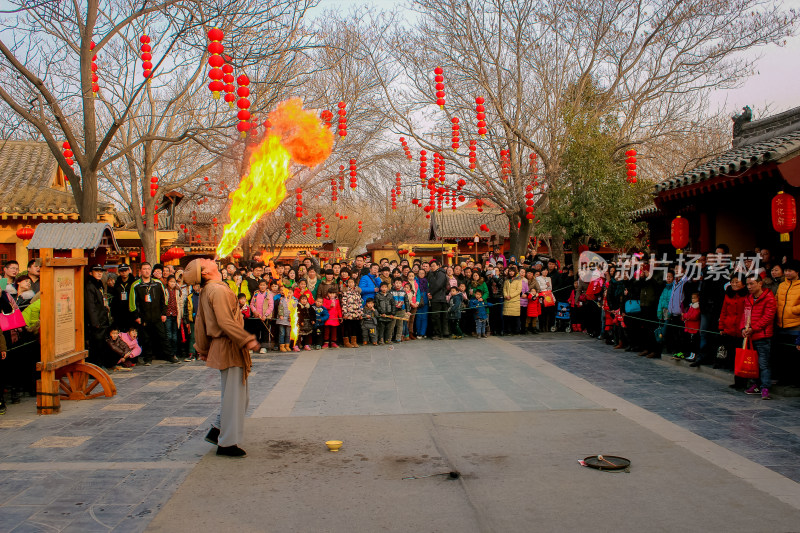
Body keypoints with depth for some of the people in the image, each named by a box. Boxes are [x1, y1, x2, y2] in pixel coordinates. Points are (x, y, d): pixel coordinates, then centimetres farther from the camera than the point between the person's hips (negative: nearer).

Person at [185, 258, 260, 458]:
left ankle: (216, 431, 24)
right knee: (233, 395, -3)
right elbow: (225, 322, -25)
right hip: (229, 348, -10)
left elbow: (200, 323, 18)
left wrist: (203, 349, 24)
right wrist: (247, 340, -22)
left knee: (236, 395, 19)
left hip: (219, 347, 10)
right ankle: (227, 443, 4)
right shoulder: (219, 290, -17)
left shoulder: (205, 292, 13)